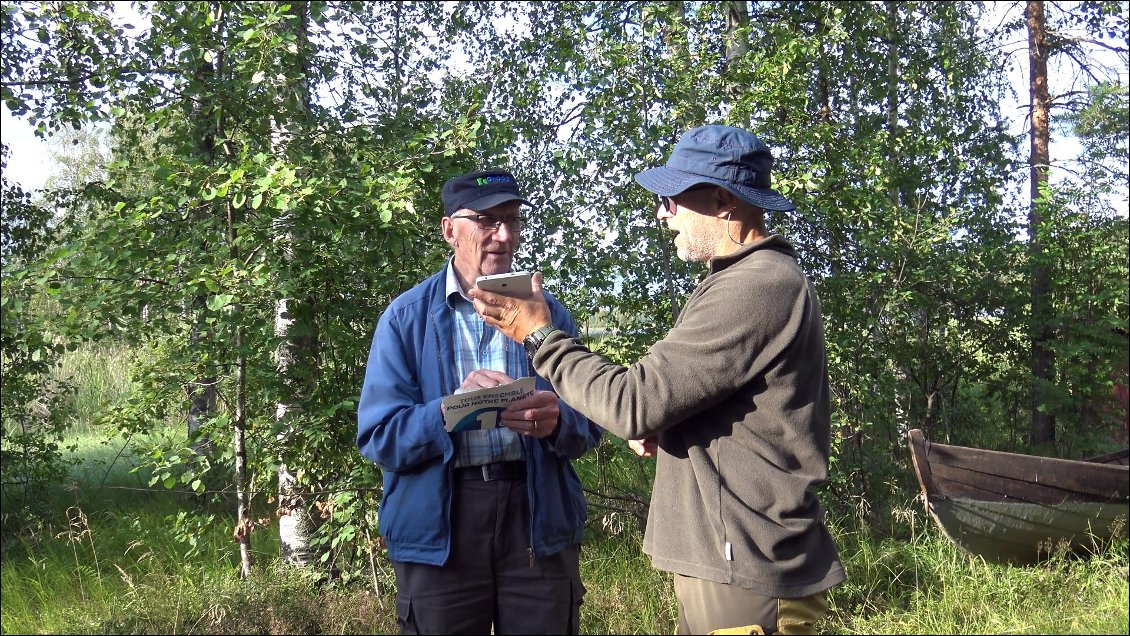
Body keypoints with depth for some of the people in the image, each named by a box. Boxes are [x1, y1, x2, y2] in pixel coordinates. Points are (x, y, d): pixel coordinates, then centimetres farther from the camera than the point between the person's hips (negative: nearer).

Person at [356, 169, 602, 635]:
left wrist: (556, 421, -19)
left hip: (539, 514, 2)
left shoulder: (547, 312, 8)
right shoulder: (407, 317, 2)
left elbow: (588, 424, 4)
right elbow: (377, 434, -5)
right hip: (437, 523, -1)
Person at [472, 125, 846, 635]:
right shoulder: (752, 279, 15)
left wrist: (540, 337, -8)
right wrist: (657, 425, 3)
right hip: (728, 560, 10)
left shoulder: (757, 288, -19)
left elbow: (633, 402, -21)